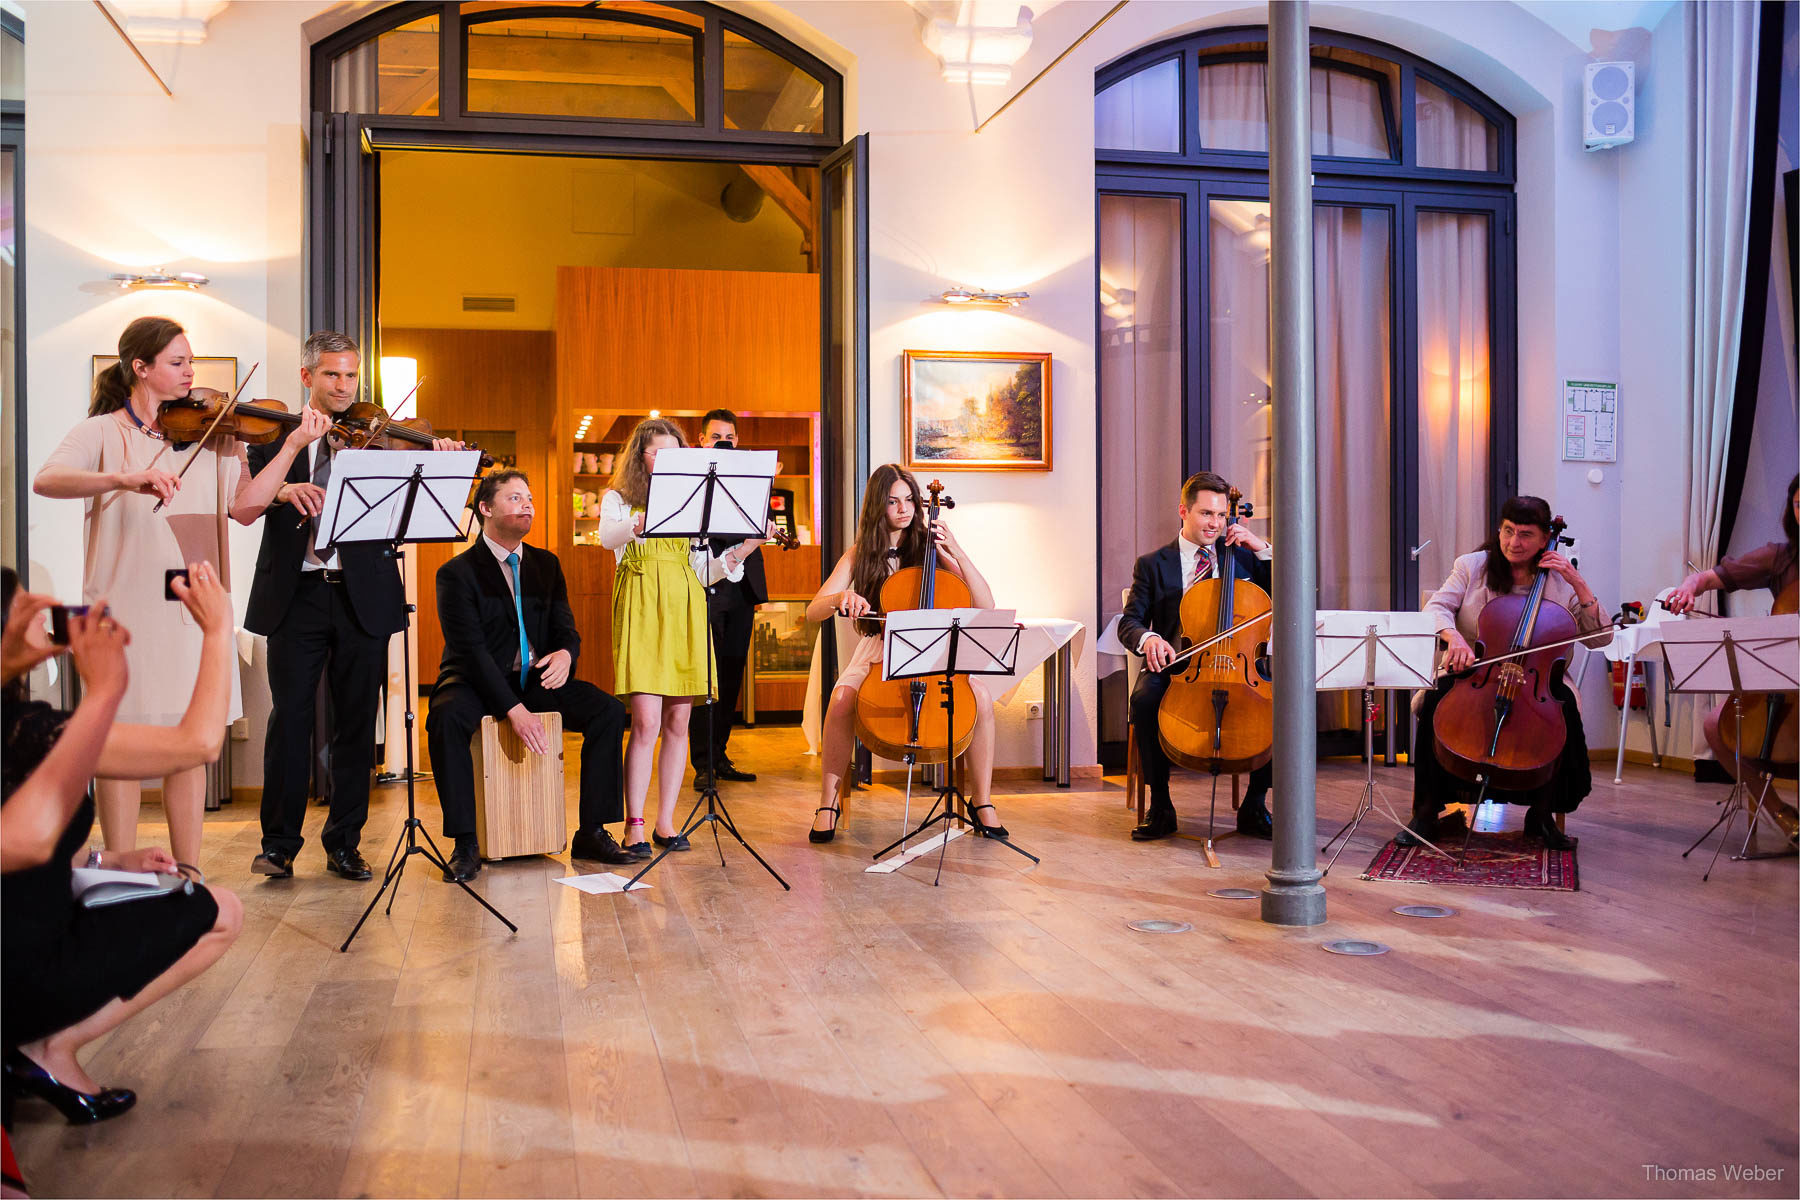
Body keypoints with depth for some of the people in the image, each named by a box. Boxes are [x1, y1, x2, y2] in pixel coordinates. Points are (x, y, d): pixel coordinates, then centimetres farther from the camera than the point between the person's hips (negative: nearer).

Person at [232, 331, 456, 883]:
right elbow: (242, 509, -7)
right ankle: (279, 842, 12)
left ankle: (344, 842, 16)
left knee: (357, 722, 5)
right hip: (296, 594, -1)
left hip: (362, 595, 1)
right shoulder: (274, 435, 8)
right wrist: (288, 468, -17)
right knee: (290, 718, -1)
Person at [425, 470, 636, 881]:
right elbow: (470, 648, -17)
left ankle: (592, 832, -10)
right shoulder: (457, 572, -8)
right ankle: (465, 844, -27)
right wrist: (513, 708, -28)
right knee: (446, 718, -37)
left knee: (609, 711, -17)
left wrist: (566, 652, -21)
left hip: (535, 677, 5)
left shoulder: (546, 564, 11)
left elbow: (565, 626, 7)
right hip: (479, 680, -4)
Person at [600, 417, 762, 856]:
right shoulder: (618, 500, 8)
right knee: (647, 722, -11)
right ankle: (634, 825, -2)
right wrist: (637, 527, -37)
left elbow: (702, 572, 15)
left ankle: (665, 821, 13)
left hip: (685, 610, 4)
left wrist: (736, 555, -3)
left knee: (679, 722, 3)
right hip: (642, 610, -4)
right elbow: (607, 538, -15)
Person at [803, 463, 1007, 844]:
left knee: (981, 696, -28)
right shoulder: (859, 556, 7)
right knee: (842, 699, -33)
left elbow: (986, 606, -3)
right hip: (876, 652, 0)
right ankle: (828, 802, -15)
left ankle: (982, 800, -11)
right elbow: (813, 613, -1)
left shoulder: (929, 549, 5)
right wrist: (842, 597, -22)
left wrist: (957, 553, -13)